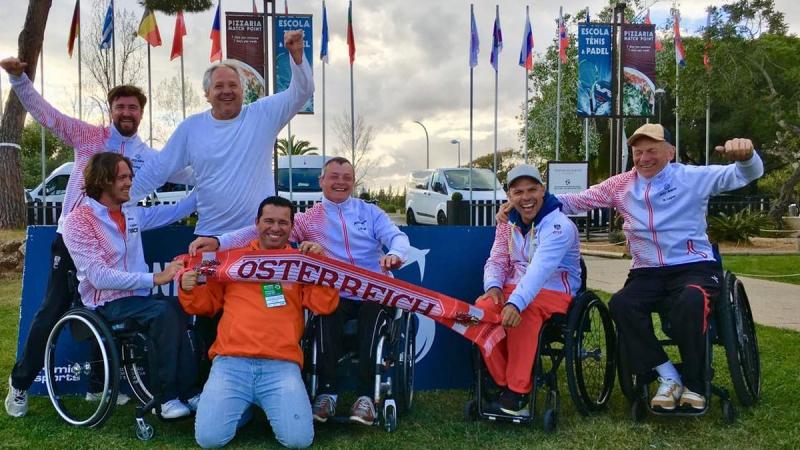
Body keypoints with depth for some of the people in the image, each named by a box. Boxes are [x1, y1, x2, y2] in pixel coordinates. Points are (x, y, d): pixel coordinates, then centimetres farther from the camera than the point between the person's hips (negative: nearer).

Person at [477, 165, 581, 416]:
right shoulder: (508, 223, 7)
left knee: (523, 313, -37)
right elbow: (496, 261, 4)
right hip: (515, 288, 6)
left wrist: (516, 302, -47)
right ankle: (503, 383, -12)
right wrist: (494, 286, -19)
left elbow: (540, 269, -33)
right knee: (483, 307, -24)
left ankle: (518, 392, -24)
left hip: (555, 292, -6)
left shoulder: (559, 226, -18)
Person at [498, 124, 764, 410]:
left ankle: (694, 384, -15)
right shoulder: (621, 185, 11)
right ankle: (668, 377, -13)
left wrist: (745, 156, -32)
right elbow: (579, 201, 12)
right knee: (620, 305, -27)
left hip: (695, 267, -3)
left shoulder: (692, 177, 1)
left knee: (690, 301, -36)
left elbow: (747, 174, -6)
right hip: (648, 273, 3)